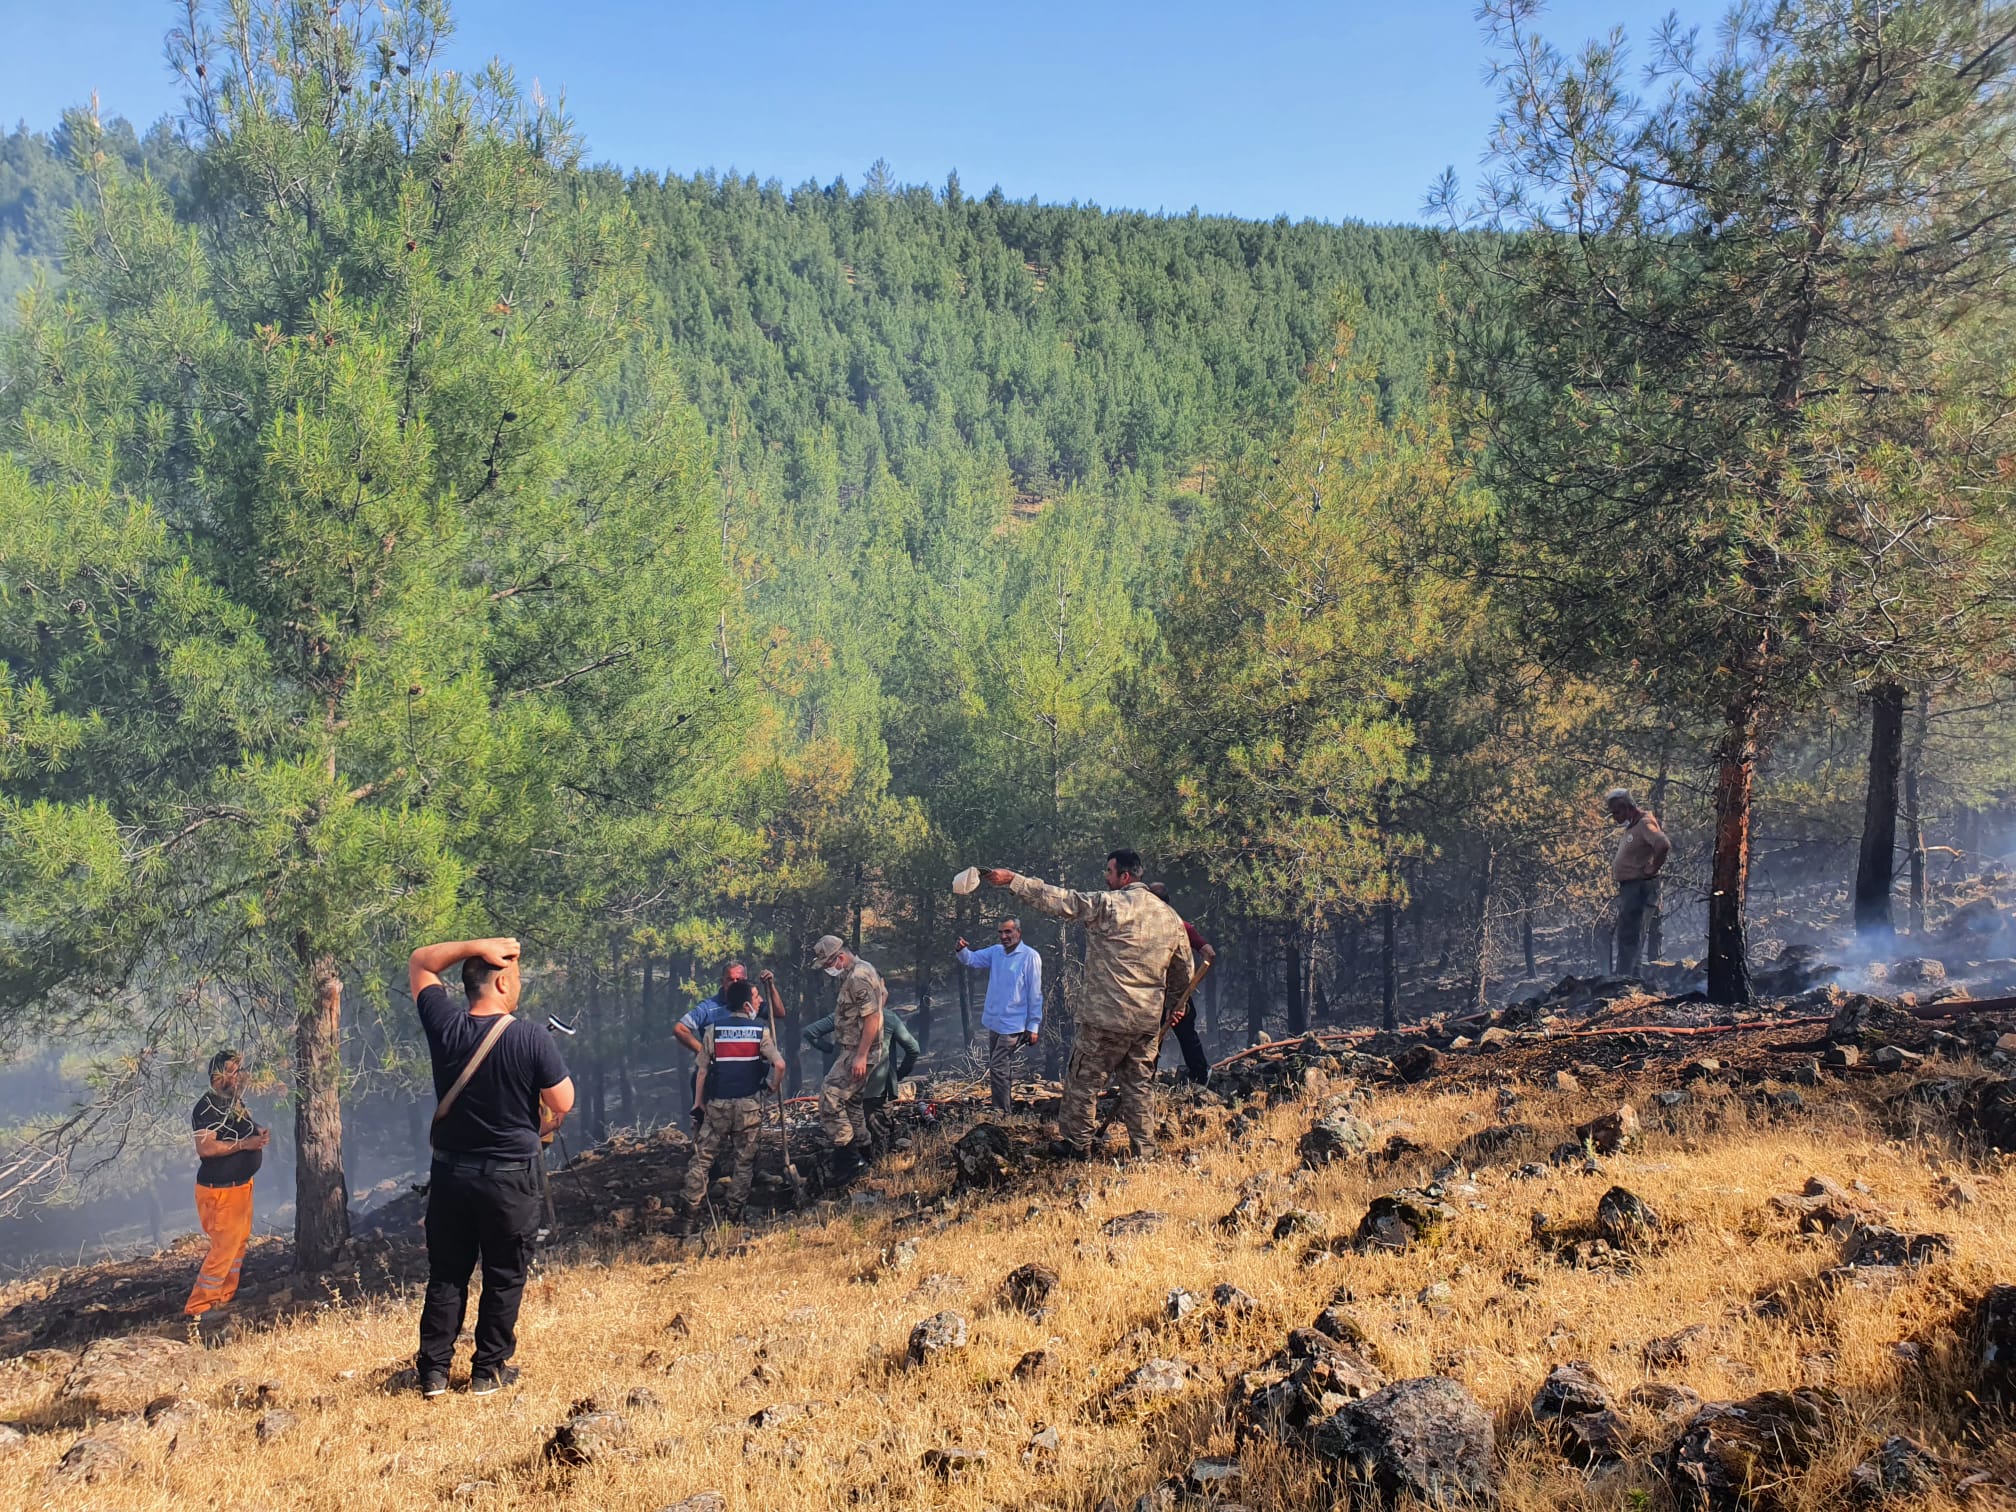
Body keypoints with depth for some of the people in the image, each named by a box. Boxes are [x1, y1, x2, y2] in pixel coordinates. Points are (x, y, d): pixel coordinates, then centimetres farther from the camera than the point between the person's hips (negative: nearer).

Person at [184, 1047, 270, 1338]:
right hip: (219, 1191, -10)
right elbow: (205, 1147, -28)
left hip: (241, 1186, 10)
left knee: (239, 1245, 16)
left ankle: (223, 1301, 28)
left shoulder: (236, 1103, 11)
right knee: (224, 1247, -8)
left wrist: (259, 1136, 6)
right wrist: (244, 1144, -27)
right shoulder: (209, 1106, -19)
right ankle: (199, 1309, 3)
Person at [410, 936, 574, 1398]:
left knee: (446, 1274, 14)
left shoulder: (444, 1026, -6)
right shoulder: (531, 1039, -17)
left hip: (450, 1170, 3)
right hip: (510, 1175, -3)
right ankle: (489, 1370, 16)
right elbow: (563, 1104, -12)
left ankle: (434, 1369, 16)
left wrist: (477, 946, -3)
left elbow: (420, 963, 9)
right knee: (504, 1277, 10)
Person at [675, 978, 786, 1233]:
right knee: (743, 1161, 10)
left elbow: (703, 1070, 2)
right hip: (749, 1105, -1)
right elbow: (779, 1064, -12)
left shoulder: (712, 1031, 1)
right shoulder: (760, 1031, -2)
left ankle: (686, 1220, -1)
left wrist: (698, 1103, 10)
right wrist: (774, 1086, 7)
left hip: (717, 1104, 1)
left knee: (701, 1159, 4)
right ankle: (734, 1217, 11)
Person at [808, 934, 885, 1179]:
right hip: (854, 1051, 11)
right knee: (851, 1102, 17)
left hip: (857, 1053, -11)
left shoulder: (858, 977, -20)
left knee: (830, 1098, -13)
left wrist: (861, 1056, -25)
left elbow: (872, 1017, -25)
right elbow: (884, 994, 27)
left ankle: (848, 1156, -11)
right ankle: (862, 1153, 25)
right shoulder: (862, 970, 12)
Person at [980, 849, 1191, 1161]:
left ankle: (1076, 1145, 16)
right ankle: (1143, 1150, 17)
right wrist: (1172, 1005, 33)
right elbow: (1183, 972, 17)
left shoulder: (1109, 904, -12)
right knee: (1137, 1085, 15)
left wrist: (1012, 880, -9)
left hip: (1107, 1017, -6)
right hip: (1148, 1020, 6)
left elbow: (1058, 900, -14)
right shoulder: (1170, 916, 9)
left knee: (1083, 1081, 8)